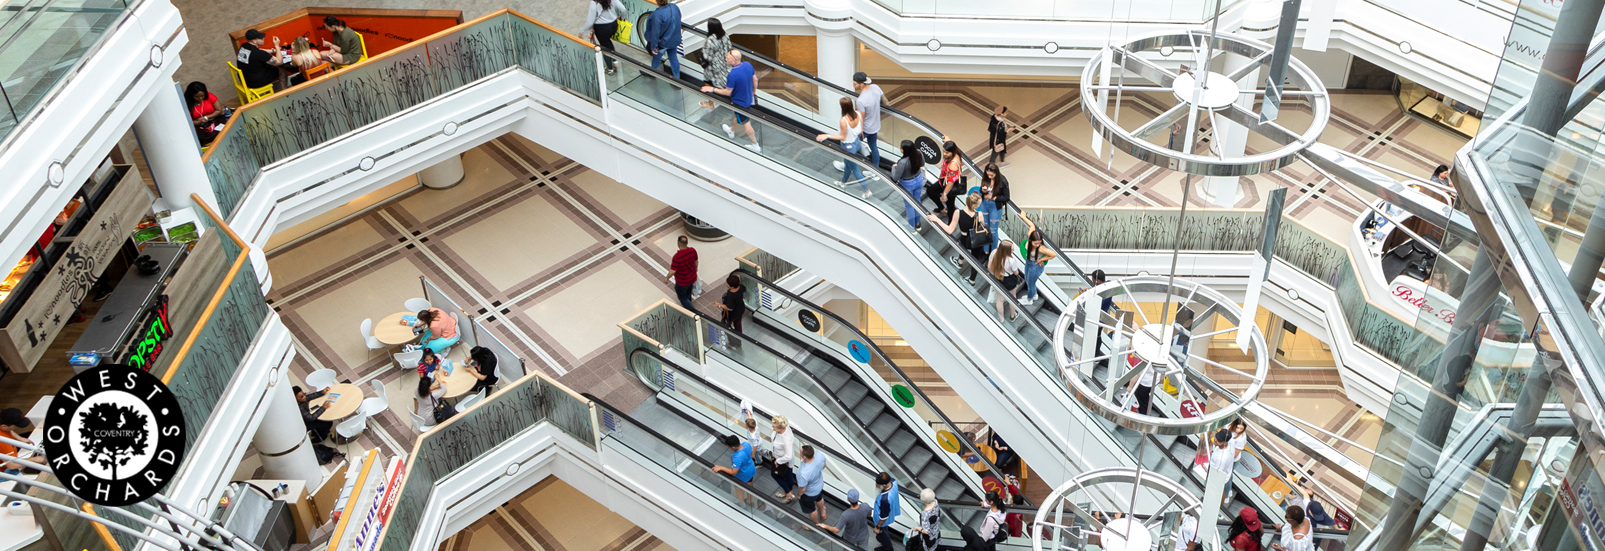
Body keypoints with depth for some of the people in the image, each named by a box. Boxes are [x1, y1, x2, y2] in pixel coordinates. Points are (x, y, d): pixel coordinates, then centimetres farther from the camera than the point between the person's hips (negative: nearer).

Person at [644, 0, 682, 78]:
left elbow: (655, 32, -28)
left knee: (656, 59, 22)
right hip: (675, 40, 5)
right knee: (674, 58, 23)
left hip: (663, 42, -5)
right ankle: (677, 78, 37)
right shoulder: (675, 7, -13)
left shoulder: (657, 14, -34)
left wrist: (653, 46, -16)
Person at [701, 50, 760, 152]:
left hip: (739, 103, -7)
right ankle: (731, 132, 59)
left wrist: (712, 89, -12)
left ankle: (756, 146, 28)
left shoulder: (732, 76, -37)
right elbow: (755, 80, -1)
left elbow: (727, 92, -23)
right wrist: (754, 90, 19)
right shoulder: (748, 65, -16)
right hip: (748, 98, 7)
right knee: (737, 117, 33)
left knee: (745, 123, 13)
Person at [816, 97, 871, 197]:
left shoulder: (843, 121, -35)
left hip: (848, 147, -7)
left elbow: (843, 137, -22)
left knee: (854, 169, 14)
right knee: (847, 165, 32)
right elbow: (861, 129, -4)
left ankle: (867, 190, 25)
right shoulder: (859, 114, -17)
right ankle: (843, 183, 56)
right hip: (857, 142, 7)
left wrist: (827, 136, -19)